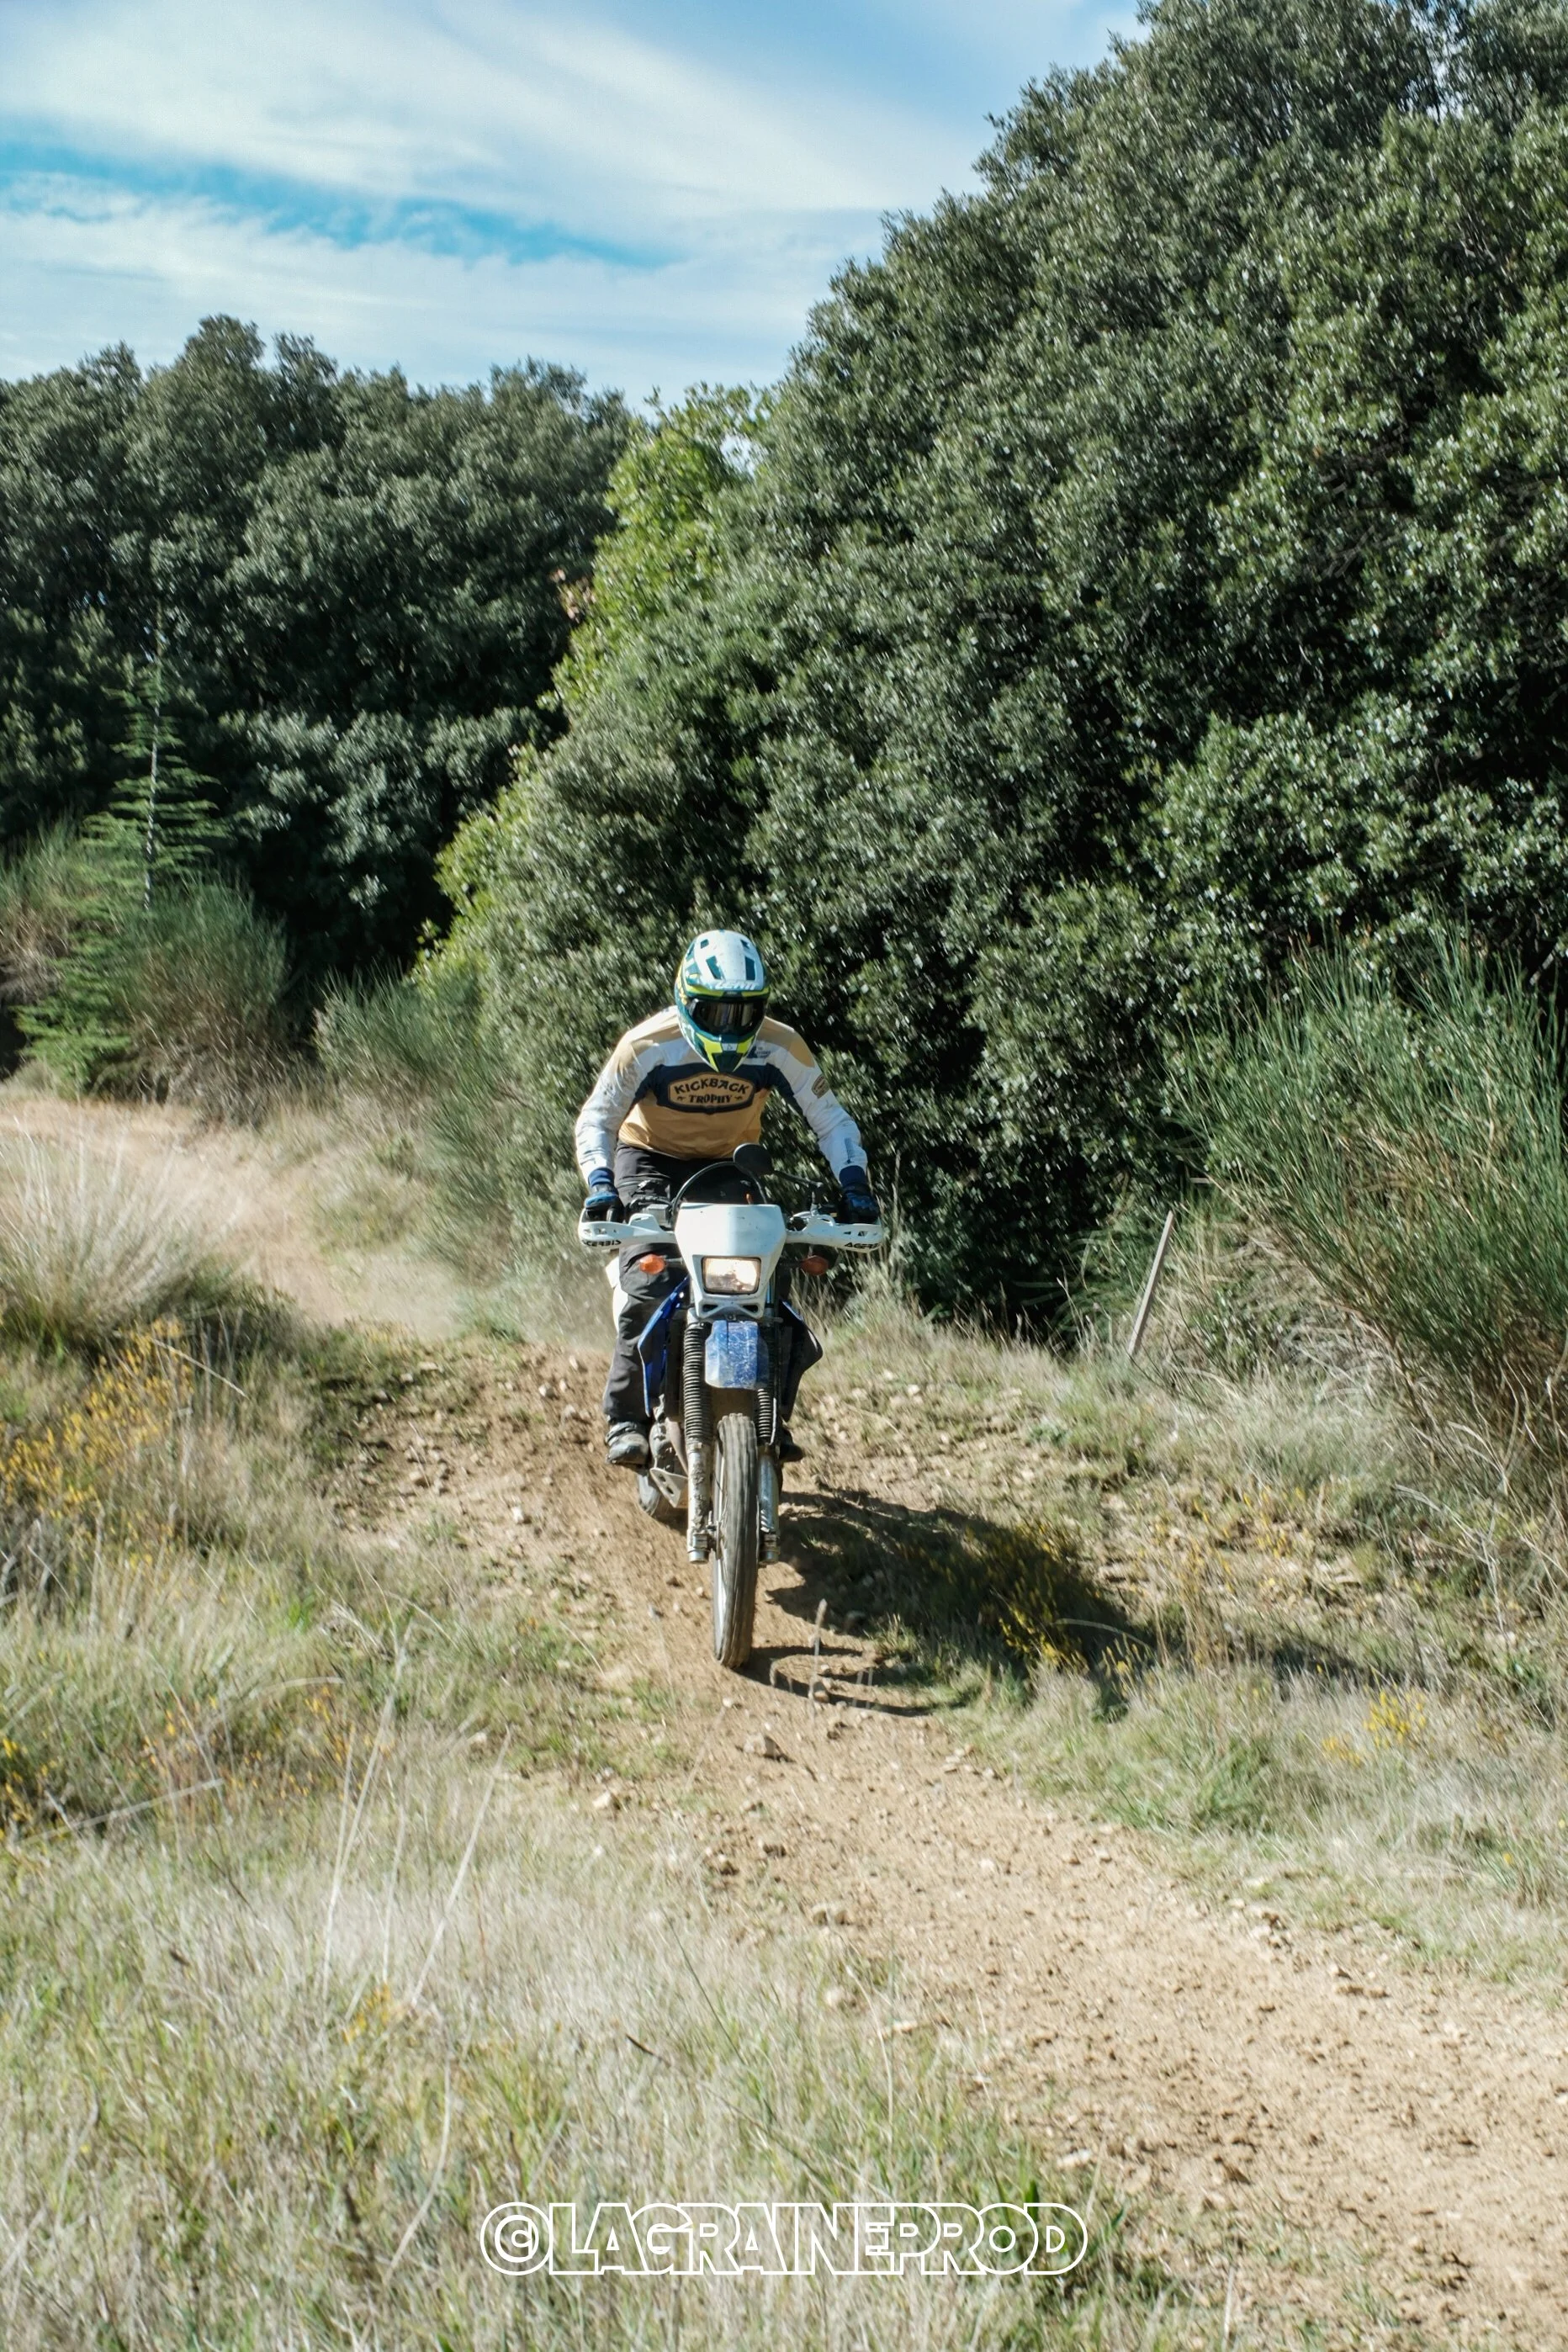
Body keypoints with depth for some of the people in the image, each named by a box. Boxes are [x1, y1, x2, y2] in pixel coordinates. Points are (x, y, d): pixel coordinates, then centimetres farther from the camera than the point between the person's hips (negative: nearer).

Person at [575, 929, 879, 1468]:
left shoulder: (779, 1047, -17)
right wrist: (600, 1183, -34)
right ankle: (625, 1418, -16)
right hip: (652, 1162, -2)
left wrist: (853, 1183, -25)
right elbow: (597, 1117, -16)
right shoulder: (648, 1045, -22)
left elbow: (829, 1118, -10)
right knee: (650, 1283, -24)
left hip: (732, 1164, 3)